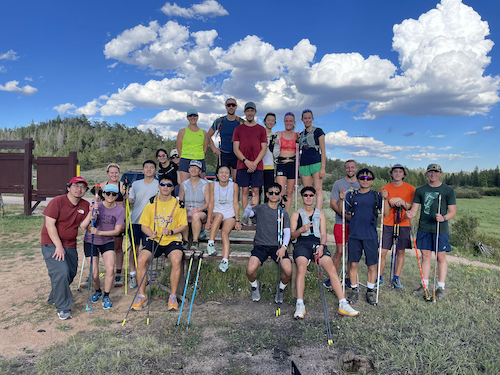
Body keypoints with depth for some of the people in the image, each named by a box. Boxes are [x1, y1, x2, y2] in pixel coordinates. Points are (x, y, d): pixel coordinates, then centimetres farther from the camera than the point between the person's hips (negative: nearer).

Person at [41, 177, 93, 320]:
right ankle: (62, 308, -5)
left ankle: (54, 298, 35)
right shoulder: (58, 201, -12)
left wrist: (91, 212, -17)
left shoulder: (85, 205, 4)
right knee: (61, 272, -18)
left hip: (70, 245, 6)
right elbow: (50, 224, -16)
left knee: (71, 273, 10)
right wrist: (58, 246, -19)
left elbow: (82, 227, -3)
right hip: (52, 243, -6)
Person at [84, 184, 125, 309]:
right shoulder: (96, 206, -14)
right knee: (94, 274, -4)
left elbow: (117, 231, -12)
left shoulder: (120, 210, -11)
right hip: (90, 242, -1)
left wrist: (99, 232, -26)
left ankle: (106, 297, 4)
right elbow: (88, 228, -20)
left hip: (108, 242, 1)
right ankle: (98, 291, 29)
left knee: (110, 269, -18)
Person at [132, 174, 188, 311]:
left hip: (173, 240, -2)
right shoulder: (151, 204, 8)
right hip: (154, 240, 2)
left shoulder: (178, 204, 3)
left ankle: (173, 297, -13)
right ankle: (142, 296, -5)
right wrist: (151, 233, -13)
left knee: (176, 260, -30)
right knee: (141, 260, -23)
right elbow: (144, 225, 8)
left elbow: (183, 225, 2)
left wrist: (171, 231, -16)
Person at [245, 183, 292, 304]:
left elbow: (287, 232, 4)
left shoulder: (283, 213, 11)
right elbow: (247, 214, -9)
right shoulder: (260, 208, 7)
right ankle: (255, 286, 12)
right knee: (250, 270, -25)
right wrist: (250, 207, -32)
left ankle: (281, 288, 13)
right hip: (260, 245, -1)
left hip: (277, 246, 1)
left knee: (288, 271, -23)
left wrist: (283, 247, -14)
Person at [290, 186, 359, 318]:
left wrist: (321, 246, -7)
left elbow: (323, 234, 14)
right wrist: (301, 230, -12)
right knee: (301, 267, -31)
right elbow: (292, 236, 10)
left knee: (332, 269, -21)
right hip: (302, 243, -2)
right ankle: (300, 305, -29)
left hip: (318, 243, 2)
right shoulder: (296, 215, 17)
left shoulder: (320, 214, 24)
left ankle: (343, 304, -19)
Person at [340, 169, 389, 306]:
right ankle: (354, 290, 21)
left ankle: (370, 291, 22)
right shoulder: (351, 195, 6)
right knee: (353, 264, 5)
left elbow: (386, 214, 0)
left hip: (371, 236, 0)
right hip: (354, 235, 0)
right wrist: (342, 200, -9)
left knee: (372, 266, 6)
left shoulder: (376, 196, 5)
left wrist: (385, 199, -12)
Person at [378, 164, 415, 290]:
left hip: (403, 224, 0)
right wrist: (391, 203, -12)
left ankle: (396, 279, 19)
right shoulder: (385, 188, 6)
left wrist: (403, 203, -16)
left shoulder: (410, 188, 4)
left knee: (400, 252, 6)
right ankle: (380, 278, 10)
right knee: (382, 252, -3)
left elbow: (413, 207, 1)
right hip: (388, 224, 0)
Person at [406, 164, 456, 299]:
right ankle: (425, 285, 18)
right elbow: (415, 208, 8)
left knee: (441, 257, 2)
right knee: (425, 256, 8)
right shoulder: (420, 190, 9)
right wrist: (410, 214, -15)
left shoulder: (448, 190, 2)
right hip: (424, 228, 2)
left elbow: (453, 212, 0)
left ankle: (441, 287, 12)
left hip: (441, 229, -2)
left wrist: (444, 218, -20)